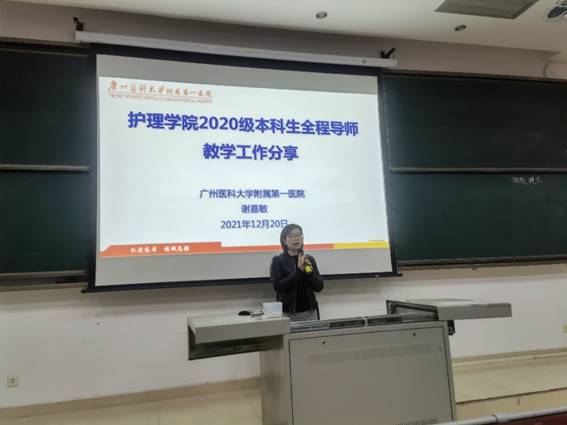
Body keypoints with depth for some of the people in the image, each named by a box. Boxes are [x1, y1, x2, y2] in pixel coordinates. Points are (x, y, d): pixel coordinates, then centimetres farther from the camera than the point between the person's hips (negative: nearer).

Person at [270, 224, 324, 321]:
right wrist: (299, 270, -19)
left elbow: (319, 287, 3)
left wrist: (310, 272, -14)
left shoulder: (309, 259, 6)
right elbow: (278, 287, -14)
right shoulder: (278, 260, -3)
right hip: (287, 313, -3)